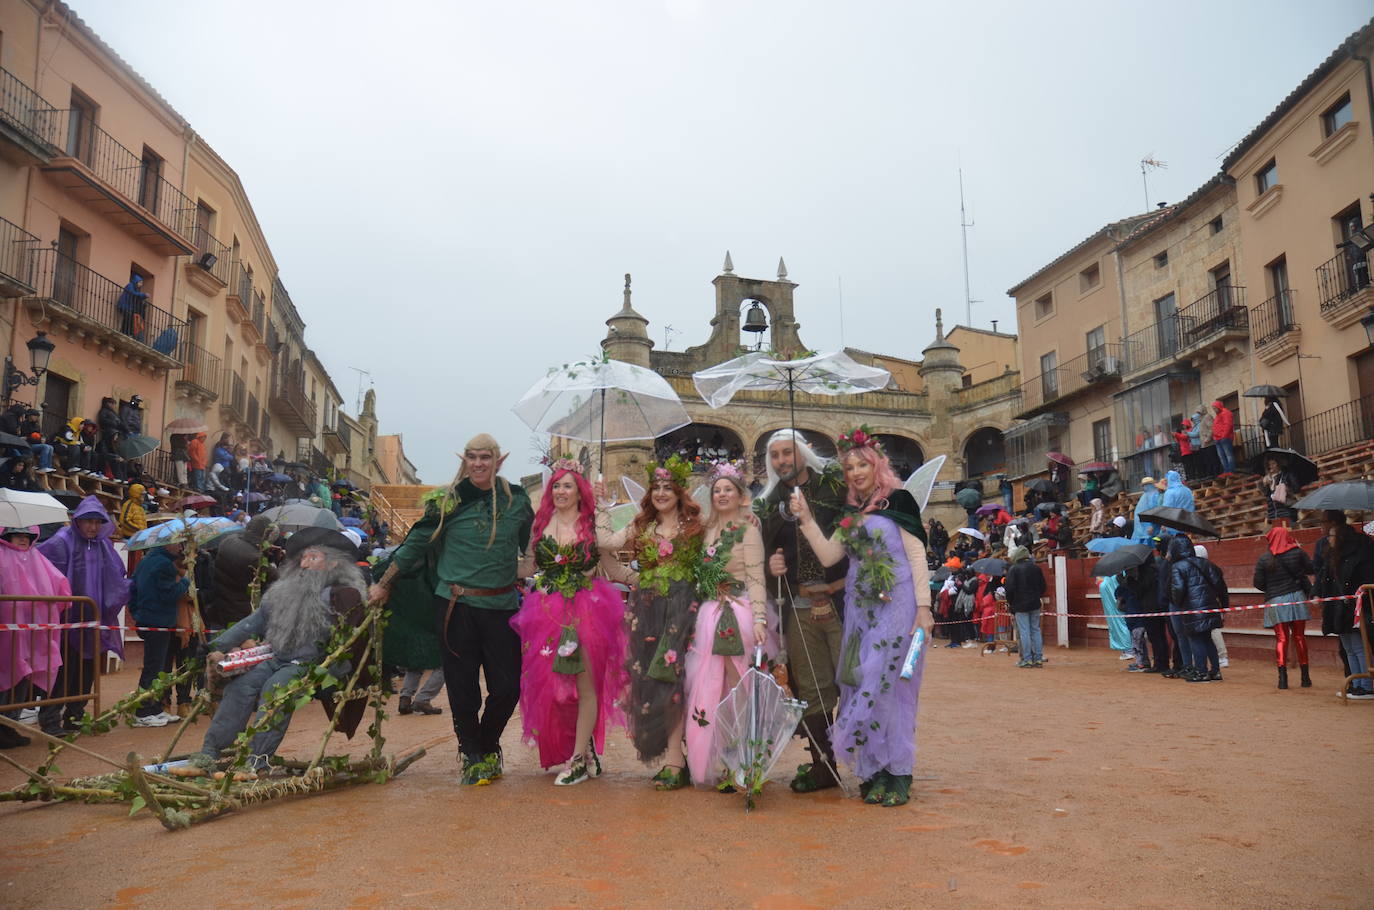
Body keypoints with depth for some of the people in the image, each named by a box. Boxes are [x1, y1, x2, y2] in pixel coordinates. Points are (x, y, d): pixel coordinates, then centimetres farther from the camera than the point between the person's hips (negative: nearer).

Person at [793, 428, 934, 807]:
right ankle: (875, 772, 12)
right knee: (861, 685, 4)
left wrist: (923, 607, -12)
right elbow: (828, 556, 6)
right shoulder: (851, 514, 16)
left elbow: (917, 556, -5)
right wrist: (806, 519, -1)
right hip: (860, 609, 6)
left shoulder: (897, 502, 0)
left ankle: (897, 775, 2)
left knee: (888, 684, -7)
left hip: (896, 607, -6)